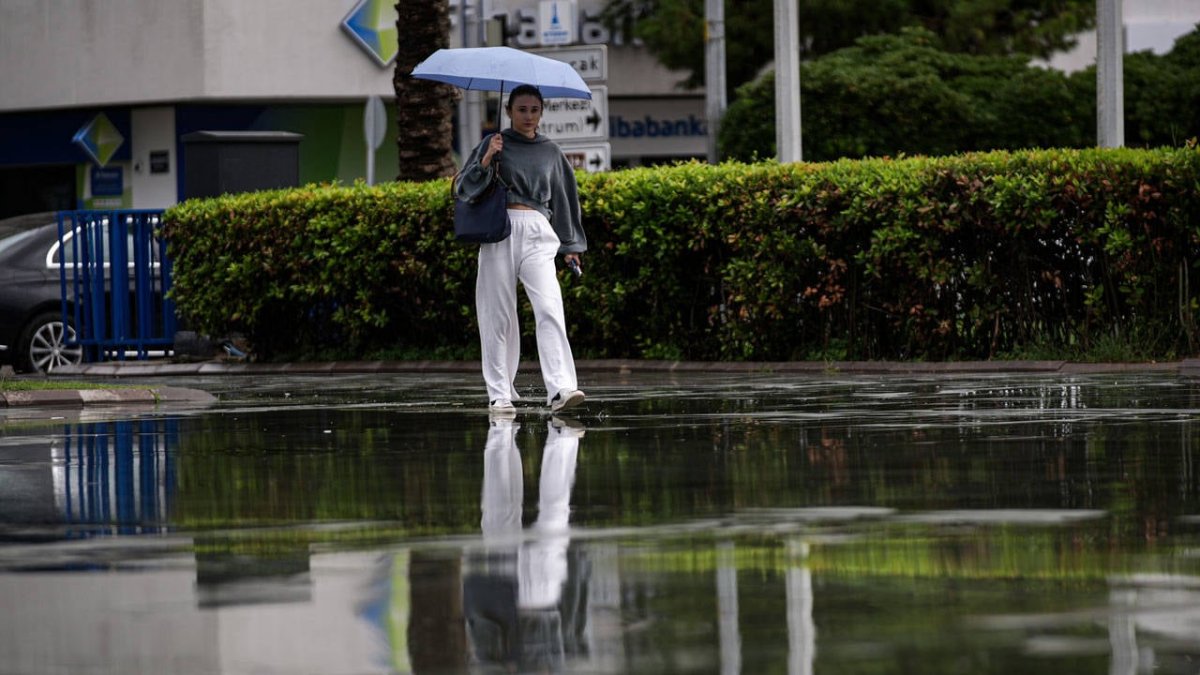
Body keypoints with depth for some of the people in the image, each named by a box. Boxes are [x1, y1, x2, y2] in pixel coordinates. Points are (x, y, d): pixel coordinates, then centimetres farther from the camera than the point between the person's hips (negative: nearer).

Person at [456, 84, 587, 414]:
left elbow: (563, 198, 23)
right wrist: (486, 160, -13)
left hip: (538, 234, 1)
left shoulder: (551, 152, 16)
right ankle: (499, 394, 6)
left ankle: (560, 389, -26)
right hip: (500, 231, -1)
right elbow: (464, 188, 3)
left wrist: (570, 246, 20)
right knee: (498, 315, -2)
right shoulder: (494, 144, 8)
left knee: (550, 308, -16)